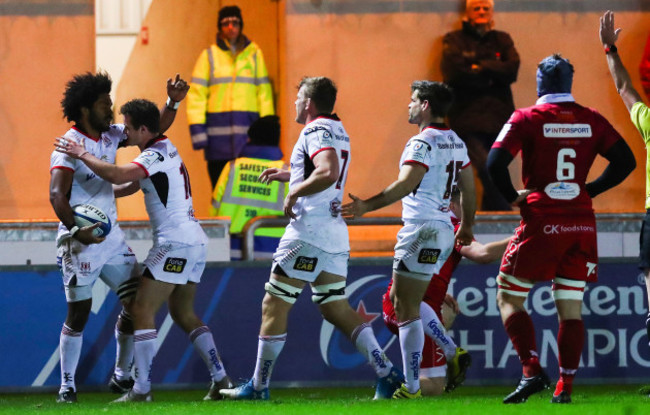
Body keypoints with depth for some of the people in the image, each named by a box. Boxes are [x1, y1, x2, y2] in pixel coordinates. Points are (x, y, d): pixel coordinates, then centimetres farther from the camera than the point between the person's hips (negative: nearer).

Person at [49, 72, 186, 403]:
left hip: (111, 236, 7)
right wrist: (75, 229, -37)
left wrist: (172, 103, -2)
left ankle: (121, 376, 18)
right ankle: (67, 385, 6)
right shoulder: (69, 145, -14)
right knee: (78, 313, -5)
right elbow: (57, 195, -23)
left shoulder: (110, 137, 7)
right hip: (80, 240, -7)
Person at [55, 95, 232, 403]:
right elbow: (131, 185, 28)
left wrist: (82, 155, -17)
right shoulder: (165, 149, 17)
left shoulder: (155, 155, -14)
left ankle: (142, 389, -13)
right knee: (183, 314, 15)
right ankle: (220, 379, 10)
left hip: (175, 244, -10)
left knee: (142, 310, -9)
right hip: (194, 241, 10)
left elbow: (117, 175, -29)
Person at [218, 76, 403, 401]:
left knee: (275, 304, -1)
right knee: (335, 308, 7)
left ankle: (259, 386, 3)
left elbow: (328, 173, -29)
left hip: (309, 231, -9)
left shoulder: (316, 131, -11)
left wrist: (294, 192, -17)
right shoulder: (339, 131, 18)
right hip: (336, 231, 9)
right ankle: (386, 373, -5)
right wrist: (288, 175, 33)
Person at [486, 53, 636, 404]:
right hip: (582, 223, 4)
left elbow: (495, 162, -15)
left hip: (541, 223, -4)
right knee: (570, 307, 9)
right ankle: (565, 385, 4)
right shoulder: (591, 120, 6)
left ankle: (532, 371, -7)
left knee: (509, 298, 7)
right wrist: (588, 190, 12)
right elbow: (625, 161, 7)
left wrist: (513, 197, 0)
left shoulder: (527, 119, -5)